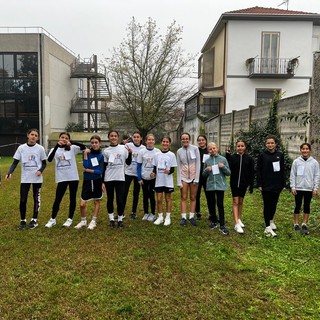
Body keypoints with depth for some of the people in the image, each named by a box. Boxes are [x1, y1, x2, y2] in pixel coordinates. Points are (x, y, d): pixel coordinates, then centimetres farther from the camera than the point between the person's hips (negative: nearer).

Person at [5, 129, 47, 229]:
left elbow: (44, 163, 5)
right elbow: (15, 162, 1)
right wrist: (9, 173, -15)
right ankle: (23, 221, 19)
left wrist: (40, 170, -16)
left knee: (36, 199, 7)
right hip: (25, 179, 1)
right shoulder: (21, 148, 0)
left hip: (37, 179, -1)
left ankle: (34, 220, 20)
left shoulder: (40, 148, -2)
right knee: (22, 200, 2)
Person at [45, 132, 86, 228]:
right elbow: (49, 159, -17)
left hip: (73, 177, 0)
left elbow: (83, 147, -16)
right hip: (61, 178, 0)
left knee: (72, 199, 9)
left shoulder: (72, 148, 2)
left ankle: (70, 219, 22)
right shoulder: (55, 149, 3)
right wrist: (57, 146, -26)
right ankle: (52, 219, 20)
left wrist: (72, 142, -30)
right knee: (57, 199, 2)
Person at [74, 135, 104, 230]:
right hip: (87, 181, 0)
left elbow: (100, 171, -7)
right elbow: (85, 166, -15)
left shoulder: (101, 156, -2)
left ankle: (93, 221, 23)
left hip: (97, 181, 0)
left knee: (97, 201, 8)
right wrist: (85, 154, -19)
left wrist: (88, 170, -12)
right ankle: (83, 221, 22)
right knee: (82, 204, -1)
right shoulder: (87, 152, -2)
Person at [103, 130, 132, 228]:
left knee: (120, 200, -1)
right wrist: (102, 181, 2)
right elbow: (104, 167, 5)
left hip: (120, 178, -1)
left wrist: (130, 153, -12)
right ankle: (111, 219, 23)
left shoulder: (124, 148, 1)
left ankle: (120, 219, 16)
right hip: (108, 179, 1)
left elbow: (128, 163, 5)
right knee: (110, 199, 9)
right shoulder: (106, 151, 2)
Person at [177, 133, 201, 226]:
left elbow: (198, 163, -5)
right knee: (183, 197, 2)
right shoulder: (179, 151, 2)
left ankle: (191, 217, 13)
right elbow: (178, 166, 3)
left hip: (193, 176, -1)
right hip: (183, 176, 1)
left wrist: (196, 178, -9)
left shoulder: (195, 149, -5)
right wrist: (179, 181, -3)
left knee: (193, 197, 5)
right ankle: (183, 217, 6)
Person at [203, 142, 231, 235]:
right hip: (210, 186, 3)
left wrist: (223, 167, -16)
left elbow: (229, 173, 2)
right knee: (211, 204, 10)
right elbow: (204, 174, 12)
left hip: (220, 185, -3)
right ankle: (214, 221, 29)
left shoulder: (223, 159, -1)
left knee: (220, 204, -5)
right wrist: (206, 170, -8)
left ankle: (222, 226, 1)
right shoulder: (207, 161, 5)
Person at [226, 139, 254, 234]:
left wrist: (251, 185, -1)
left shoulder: (249, 158, -1)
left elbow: (252, 173, 2)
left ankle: (239, 219, 30)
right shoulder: (232, 157, -4)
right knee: (235, 202, -4)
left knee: (241, 201, 14)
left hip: (244, 183, 2)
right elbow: (229, 169, -14)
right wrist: (227, 157, -23)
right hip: (234, 183, -2)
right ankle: (236, 224, -6)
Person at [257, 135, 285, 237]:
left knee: (274, 204, 15)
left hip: (277, 185, 3)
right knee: (267, 205, 1)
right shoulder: (262, 155, -4)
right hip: (266, 185, -3)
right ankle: (268, 227, 5)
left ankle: (271, 220, 37)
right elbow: (258, 170, -4)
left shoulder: (280, 155, 3)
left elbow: (282, 170, 7)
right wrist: (259, 184, -8)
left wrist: (283, 184, 6)